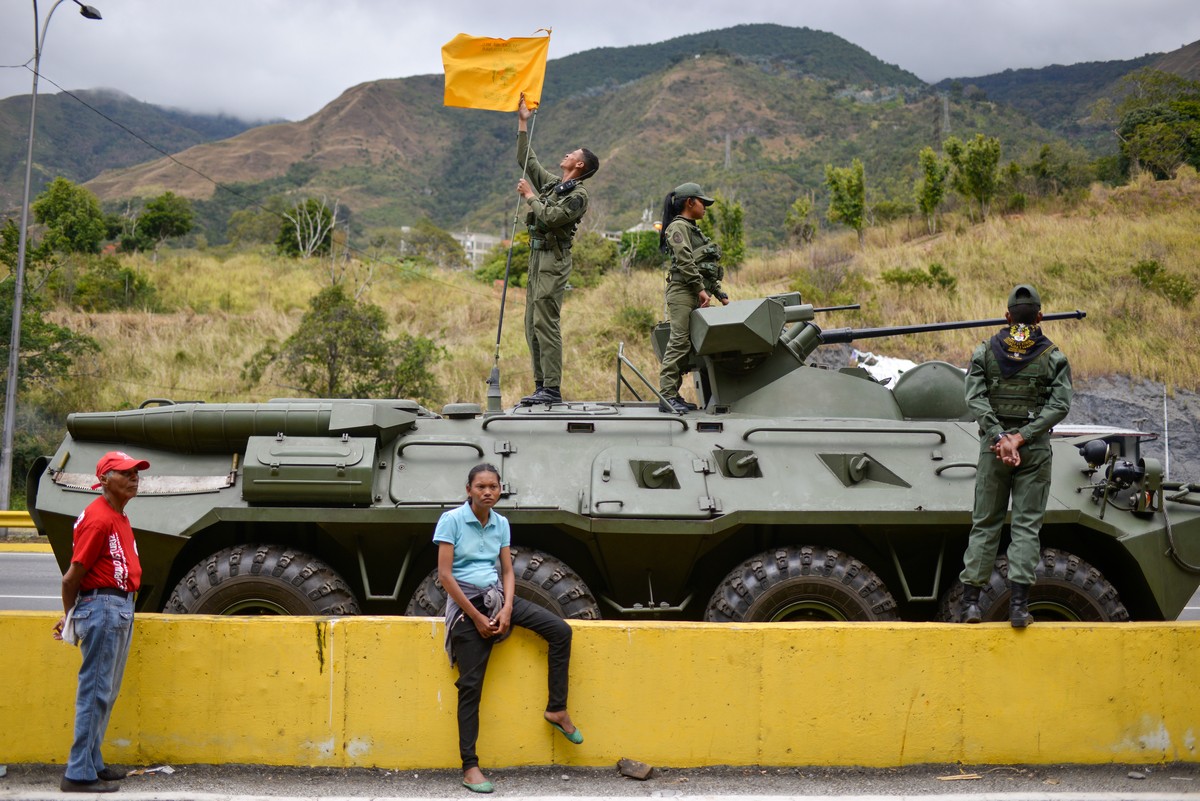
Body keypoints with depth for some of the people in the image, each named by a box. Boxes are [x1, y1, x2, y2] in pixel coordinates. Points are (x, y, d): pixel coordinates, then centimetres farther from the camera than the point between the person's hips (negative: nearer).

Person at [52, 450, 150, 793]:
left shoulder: (119, 517, 13)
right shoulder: (98, 518, -17)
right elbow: (72, 576, -15)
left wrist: (71, 613, 10)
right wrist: (69, 614, -2)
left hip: (122, 607, 10)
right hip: (102, 607, -10)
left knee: (106, 692, 15)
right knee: (95, 691, -5)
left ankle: (92, 763, 25)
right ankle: (79, 774, 2)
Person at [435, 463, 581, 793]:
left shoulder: (501, 524, 7)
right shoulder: (451, 520, -10)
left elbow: (507, 571, 9)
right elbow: (445, 575, -14)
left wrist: (507, 609, -9)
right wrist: (476, 617, -15)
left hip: (497, 596, 6)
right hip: (466, 602, -5)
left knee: (560, 631, -7)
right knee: (471, 684, -6)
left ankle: (557, 709, 5)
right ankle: (469, 766, 1)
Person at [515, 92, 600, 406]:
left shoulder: (577, 195, -9)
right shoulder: (551, 183, 18)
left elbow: (549, 217, -21)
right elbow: (525, 159, 26)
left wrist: (530, 195, -8)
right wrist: (523, 123, 25)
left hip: (554, 259, -9)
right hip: (537, 256, 9)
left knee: (545, 322, -15)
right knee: (532, 324, 7)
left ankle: (552, 389, -15)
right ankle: (541, 386, 10)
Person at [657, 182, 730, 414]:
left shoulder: (694, 230, 25)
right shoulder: (678, 227, -3)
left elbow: (709, 268, 25)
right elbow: (685, 262, -15)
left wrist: (720, 294, 19)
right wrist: (700, 289, -18)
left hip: (696, 294, 9)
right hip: (683, 291, -9)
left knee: (689, 345, 5)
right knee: (680, 342, -14)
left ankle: (673, 394, 6)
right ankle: (666, 395, -15)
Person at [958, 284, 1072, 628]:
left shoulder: (985, 351, 3)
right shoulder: (1054, 356, 1)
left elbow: (975, 399, -7)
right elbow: (1059, 405, -8)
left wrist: (1000, 438, -11)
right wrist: (1020, 438, -12)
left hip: (993, 445, 1)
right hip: (1035, 449, -1)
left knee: (985, 523, 8)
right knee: (1027, 525, 2)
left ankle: (971, 600, 6)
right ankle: (1019, 604, -3)